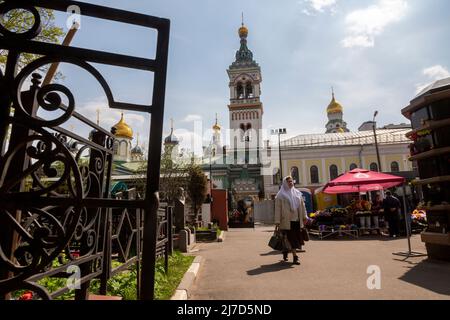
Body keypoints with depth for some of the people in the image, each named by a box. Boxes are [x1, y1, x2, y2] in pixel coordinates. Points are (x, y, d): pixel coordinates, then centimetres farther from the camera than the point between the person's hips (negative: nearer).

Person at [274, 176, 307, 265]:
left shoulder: (297, 193, 11)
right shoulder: (281, 195, -4)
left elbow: (302, 205, 16)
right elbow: (277, 208, -7)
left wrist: (304, 216, 13)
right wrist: (277, 221, -10)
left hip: (297, 220, 5)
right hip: (287, 220, -5)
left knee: (296, 238, 10)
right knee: (291, 238, -3)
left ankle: (286, 250, 32)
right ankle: (295, 257, 6)